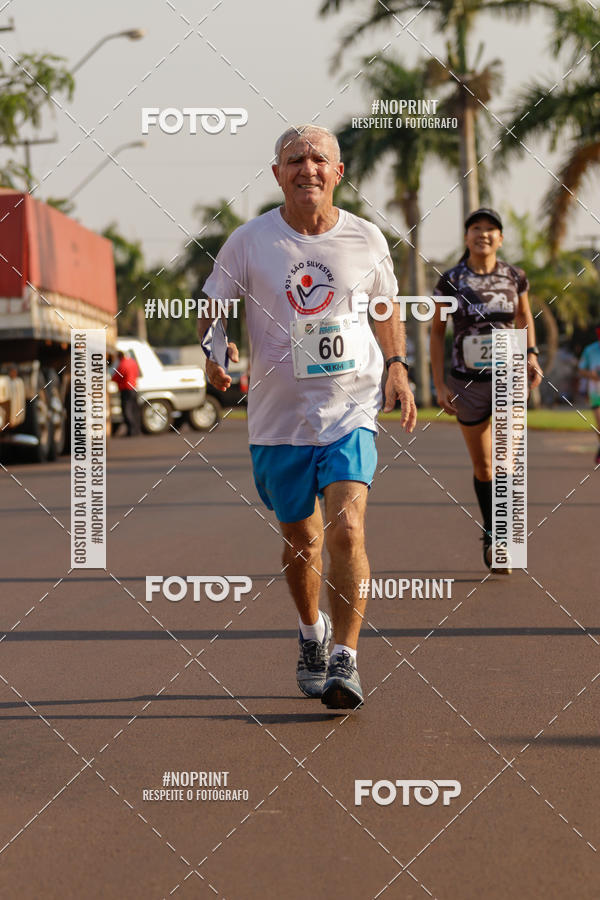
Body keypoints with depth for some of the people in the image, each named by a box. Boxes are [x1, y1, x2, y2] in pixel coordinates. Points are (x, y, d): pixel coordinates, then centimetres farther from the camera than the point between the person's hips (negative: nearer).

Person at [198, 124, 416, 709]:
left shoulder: (366, 239, 1)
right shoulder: (250, 242, -4)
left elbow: (386, 308, 18)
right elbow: (214, 309, 5)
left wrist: (396, 367, 4)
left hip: (351, 411, -1)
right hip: (279, 417, 1)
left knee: (346, 529, -18)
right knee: (300, 540, 12)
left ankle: (346, 660, -12)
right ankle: (311, 632, 41)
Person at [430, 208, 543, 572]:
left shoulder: (515, 277, 0)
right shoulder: (451, 281, -6)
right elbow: (437, 331, 1)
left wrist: (532, 355, 2)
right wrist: (440, 385, -3)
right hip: (469, 381, 0)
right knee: (483, 466, 9)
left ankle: (499, 538, -13)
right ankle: (491, 534, 27)